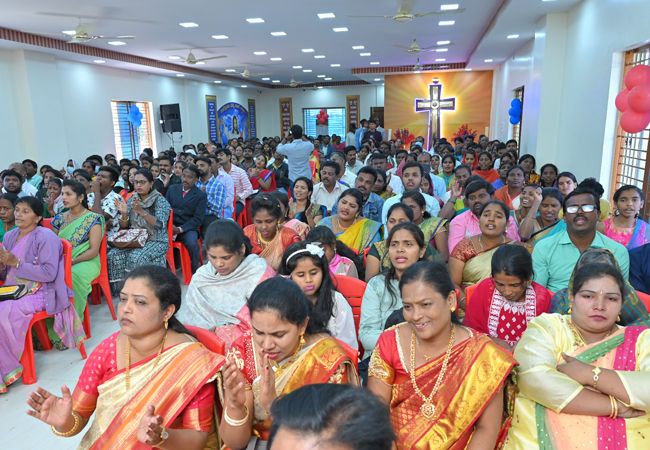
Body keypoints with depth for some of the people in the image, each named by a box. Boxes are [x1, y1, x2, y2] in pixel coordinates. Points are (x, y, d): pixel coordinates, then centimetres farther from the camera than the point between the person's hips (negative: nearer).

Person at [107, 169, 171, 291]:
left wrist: (141, 211, -27)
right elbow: (124, 226, 11)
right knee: (113, 255, -21)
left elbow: (160, 224, -18)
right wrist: (124, 213, -11)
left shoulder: (160, 201, -4)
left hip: (156, 241, -5)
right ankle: (115, 288, -7)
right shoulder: (132, 199, 11)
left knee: (137, 258, -32)